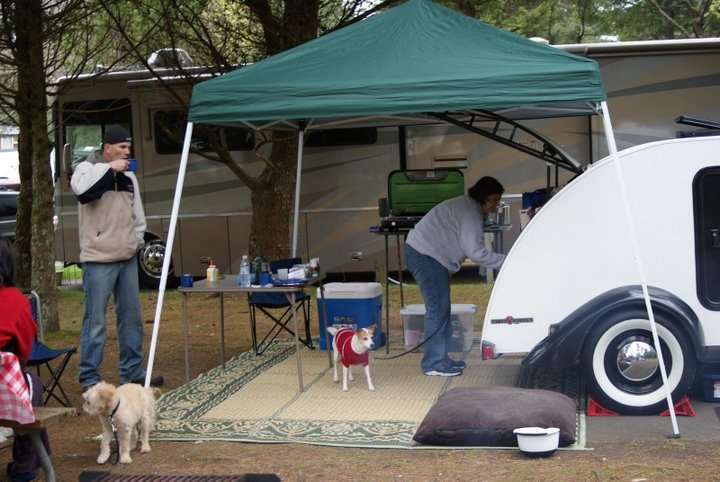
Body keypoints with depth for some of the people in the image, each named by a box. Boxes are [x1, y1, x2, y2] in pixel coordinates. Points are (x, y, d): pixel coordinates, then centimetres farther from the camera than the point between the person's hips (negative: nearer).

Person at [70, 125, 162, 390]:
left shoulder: (128, 175, 15)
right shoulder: (87, 167, -5)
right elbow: (81, 189, -28)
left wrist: (138, 239, 10)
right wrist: (109, 168, -21)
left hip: (127, 258, 7)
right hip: (98, 259, -7)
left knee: (131, 317, 11)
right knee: (95, 320, -5)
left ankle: (133, 371, 21)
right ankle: (89, 378, 2)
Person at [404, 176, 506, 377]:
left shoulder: (471, 209, 16)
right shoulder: (469, 212, -17)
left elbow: (473, 249, 14)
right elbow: (475, 252, -21)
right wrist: (504, 261, -17)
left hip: (430, 255, 11)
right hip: (424, 255, -11)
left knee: (441, 308, 12)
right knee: (438, 309, -11)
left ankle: (440, 358, 18)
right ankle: (433, 363, -8)